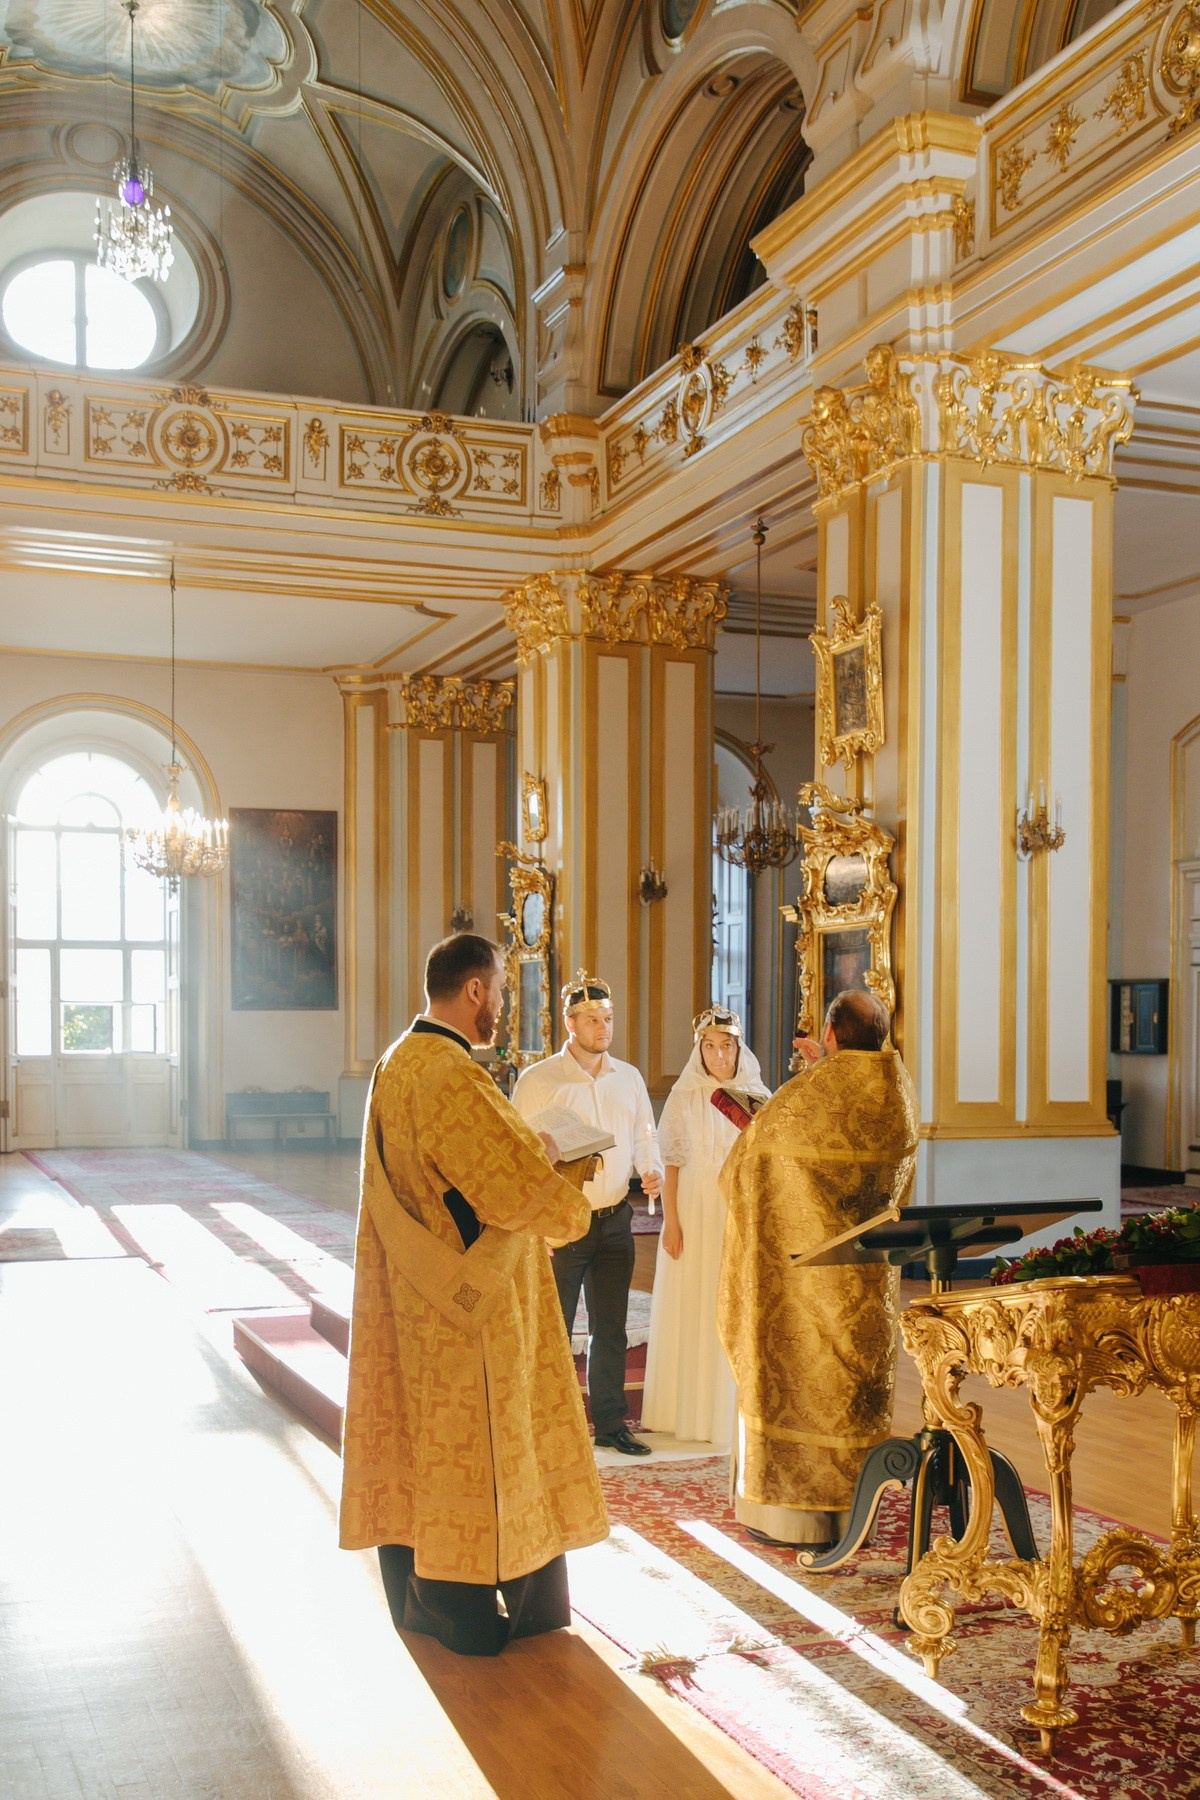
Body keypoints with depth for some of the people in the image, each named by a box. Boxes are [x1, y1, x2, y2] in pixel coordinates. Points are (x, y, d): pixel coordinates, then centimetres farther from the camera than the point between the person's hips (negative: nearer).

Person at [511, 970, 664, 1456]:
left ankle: (610, 1425, 23)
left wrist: (653, 1171, -6)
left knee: (611, 1330, 13)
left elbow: (644, 1136, 16)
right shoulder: (537, 1080, -6)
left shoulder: (628, 1078, 8)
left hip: (615, 1220, 4)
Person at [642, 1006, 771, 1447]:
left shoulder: (757, 1097, 3)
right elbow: (671, 1164, -2)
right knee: (692, 1310, 3)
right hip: (696, 1214, -1)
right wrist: (671, 1223, -8)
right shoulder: (684, 1098, -1)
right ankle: (689, 1410, 13)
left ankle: (736, 1410, 14)